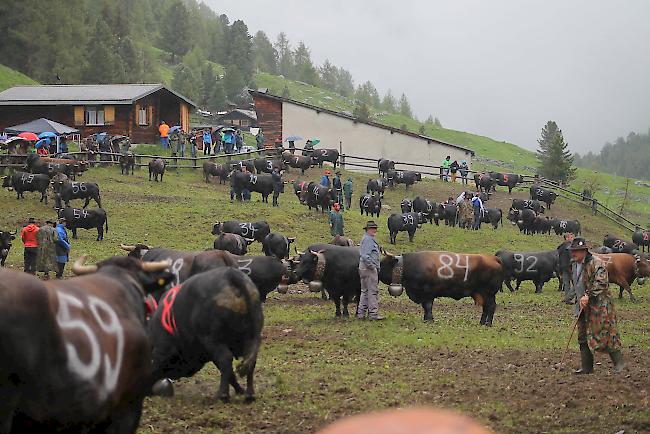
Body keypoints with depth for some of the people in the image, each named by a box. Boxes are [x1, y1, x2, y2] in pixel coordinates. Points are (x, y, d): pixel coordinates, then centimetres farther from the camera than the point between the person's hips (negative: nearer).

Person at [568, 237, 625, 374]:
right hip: (583, 306, 8)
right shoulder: (574, 265, 13)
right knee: (583, 337, 8)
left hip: (599, 305, -8)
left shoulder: (596, 263, -13)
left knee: (605, 333, -9)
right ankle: (586, 367, 14)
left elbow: (601, 283, -23)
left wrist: (588, 296, -29)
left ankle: (619, 363, 0)